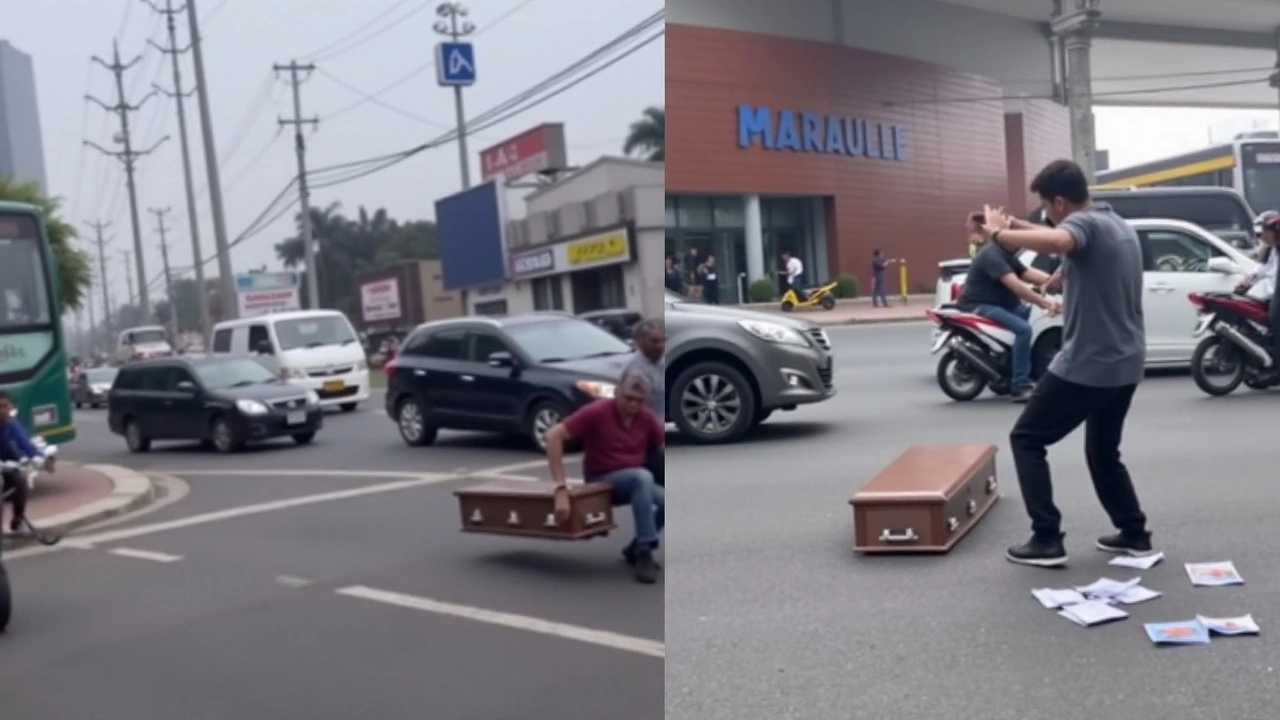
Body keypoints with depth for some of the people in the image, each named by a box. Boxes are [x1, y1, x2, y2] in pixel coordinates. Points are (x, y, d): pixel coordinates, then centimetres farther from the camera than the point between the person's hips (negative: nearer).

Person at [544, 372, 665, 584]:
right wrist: (560, 488, -32)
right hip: (602, 481, -5)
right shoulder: (597, 412, -20)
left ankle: (637, 548, 5)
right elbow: (553, 435, -27)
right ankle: (644, 552, -27)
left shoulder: (646, 418, -4)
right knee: (642, 476, -36)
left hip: (634, 482, 6)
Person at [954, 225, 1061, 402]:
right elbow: (1015, 285, -30)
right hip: (979, 306, -11)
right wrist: (1045, 303, -34)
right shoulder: (992, 254, -20)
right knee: (1023, 328, -25)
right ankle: (1019, 387, -23)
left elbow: (1027, 273, 6)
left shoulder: (1008, 254, 15)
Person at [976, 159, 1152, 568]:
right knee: (1104, 452, 23)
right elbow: (1068, 245, 30)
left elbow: (1057, 242, -40)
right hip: (1126, 364, 9)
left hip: (1087, 364, -9)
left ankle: (1047, 540, -1)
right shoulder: (1118, 225, 15)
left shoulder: (1083, 223, -15)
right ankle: (1135, 535, 23)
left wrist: (999, 233, -26)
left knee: (1026, 440, 3)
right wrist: (1019, 226, 20)